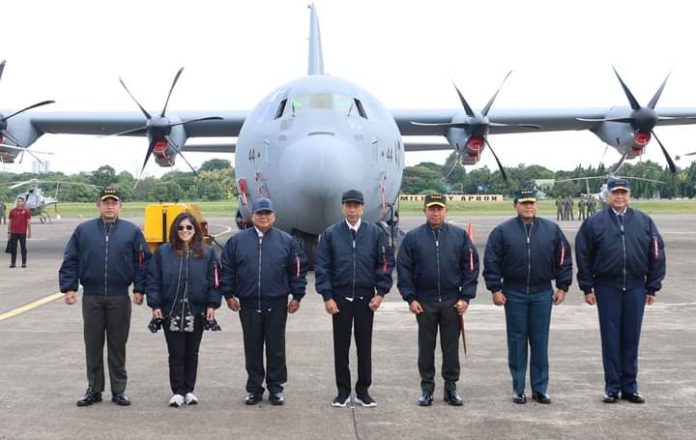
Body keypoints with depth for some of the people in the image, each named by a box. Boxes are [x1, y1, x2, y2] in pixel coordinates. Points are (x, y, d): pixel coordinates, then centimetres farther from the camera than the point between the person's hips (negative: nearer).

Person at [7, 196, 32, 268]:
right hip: (14, 233, 2)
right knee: (13, 248, 4)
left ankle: (24, 263, 8)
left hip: (22, 233, -2)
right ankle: (13, 263, 9)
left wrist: (29, 232, -4)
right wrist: (9, 232, 7)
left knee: (23, 248, 3)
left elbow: (28, 222, 0)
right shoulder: (12, 211, 6)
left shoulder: (26, 211, 0)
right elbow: (9, 222, 10)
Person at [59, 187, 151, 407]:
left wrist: (139, 289, -5)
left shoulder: (132, 231, 0)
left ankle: (119, 390, 17)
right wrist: (69, 287, -4)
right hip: (91, 297, 1)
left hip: (119, 298, -1)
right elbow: (70, 261, 3)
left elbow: (142, 262, 1)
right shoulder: (83, 230, 2)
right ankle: (94, 389, 19)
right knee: (93, 345, 8)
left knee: (117, 345, 7)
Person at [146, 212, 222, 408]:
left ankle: (189, 390, 20)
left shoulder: (207, 253, 2)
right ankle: (178, 391, 10)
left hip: (196, 311, 1)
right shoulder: (163, 252, 1)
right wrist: (155, 305, -5)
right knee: (175, 353, 3)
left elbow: (214, 281, 3)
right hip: (170, 312, 0)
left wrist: (212, 305, -3)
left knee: (191, 353, 10)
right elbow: (153, 280, 2)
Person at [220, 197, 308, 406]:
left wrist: (297, 296, 1)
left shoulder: (286, 241, 3)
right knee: (252, 348, 8)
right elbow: (227, 269, 8)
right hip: (248, 304, 1)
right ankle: (254, 388, 17)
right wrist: (229, 295, 3)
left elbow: (298, 269, 5)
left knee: (276, 347, 6)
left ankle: (276, 388, 15)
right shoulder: (237, 241, 4)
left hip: (277, 304, 0)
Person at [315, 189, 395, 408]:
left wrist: (380, 292, -4)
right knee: (341, 347, 6)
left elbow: (386, 263, 2)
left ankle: (363, 391, 17)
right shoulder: (330, 234, 0)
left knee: (365, 346, 7)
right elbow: (322, 266, 0)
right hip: (340, 298, 0)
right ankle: (343, 391, 16)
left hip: (366, 298, 0)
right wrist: (327, 296, -6)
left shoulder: (376, 233, 0)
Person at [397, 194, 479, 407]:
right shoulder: (413, 237, -1)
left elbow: (471, 267, 2)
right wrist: (410, 298, -5)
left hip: (452, 302, 1)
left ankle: (451, 386, 18)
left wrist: (466, 297, -4)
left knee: (451, 346, 8)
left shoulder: (460, 236, 1)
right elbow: (403, 269, 0)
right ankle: (427, 387, 18)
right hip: (424, 303, 0)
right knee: (426, 347, 8)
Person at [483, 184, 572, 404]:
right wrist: (495, 289, -5)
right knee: (517, 341, 5)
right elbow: (491, 262, 0)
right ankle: (518, 388, 13)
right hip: (514, 294, -1)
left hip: (542, 293, 1)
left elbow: (563, 260, 9)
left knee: (540, 341, 5)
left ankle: (540, 388, 14)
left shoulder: (552, 230, 4)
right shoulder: (503, 231, -1)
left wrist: (562, 286, 4)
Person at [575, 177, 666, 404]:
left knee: (631, 338, 7)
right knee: (610, 338, 3)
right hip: (607, 288, -1)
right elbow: (583, 256, 2)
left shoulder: (644, 222, 5)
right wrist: (587, 288, -1)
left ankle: (630, 386, 17)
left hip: (635, 288, 1)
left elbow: (657, 255, 7)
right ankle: (612, 386, 12)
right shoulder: (594, 223, 0)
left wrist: (652, 288, 5)